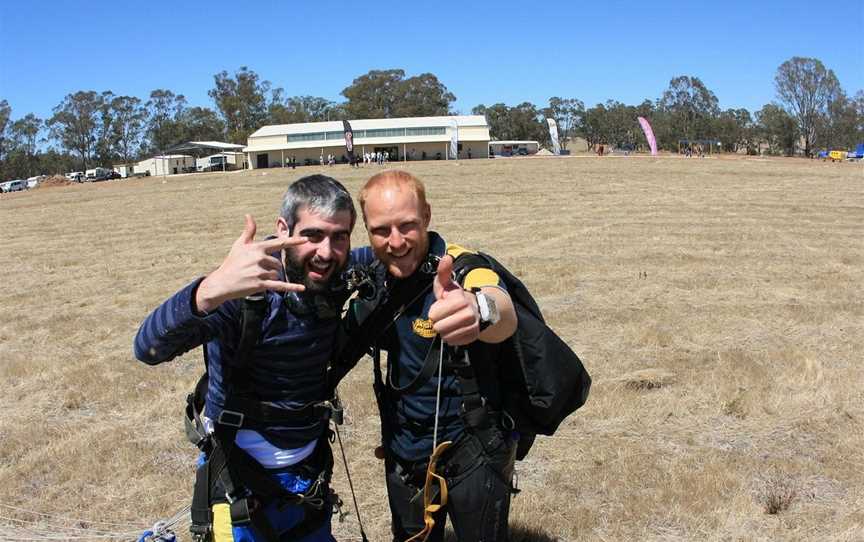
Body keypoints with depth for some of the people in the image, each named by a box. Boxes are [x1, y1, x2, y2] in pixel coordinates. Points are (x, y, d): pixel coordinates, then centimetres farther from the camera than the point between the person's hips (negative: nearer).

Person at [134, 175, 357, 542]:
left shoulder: (335, 279, -9)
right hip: (244, 484, -5)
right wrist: (211, 290, -57)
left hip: (312, 472, 6)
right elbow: (149, 349, -39)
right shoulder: (246, 290, -26)